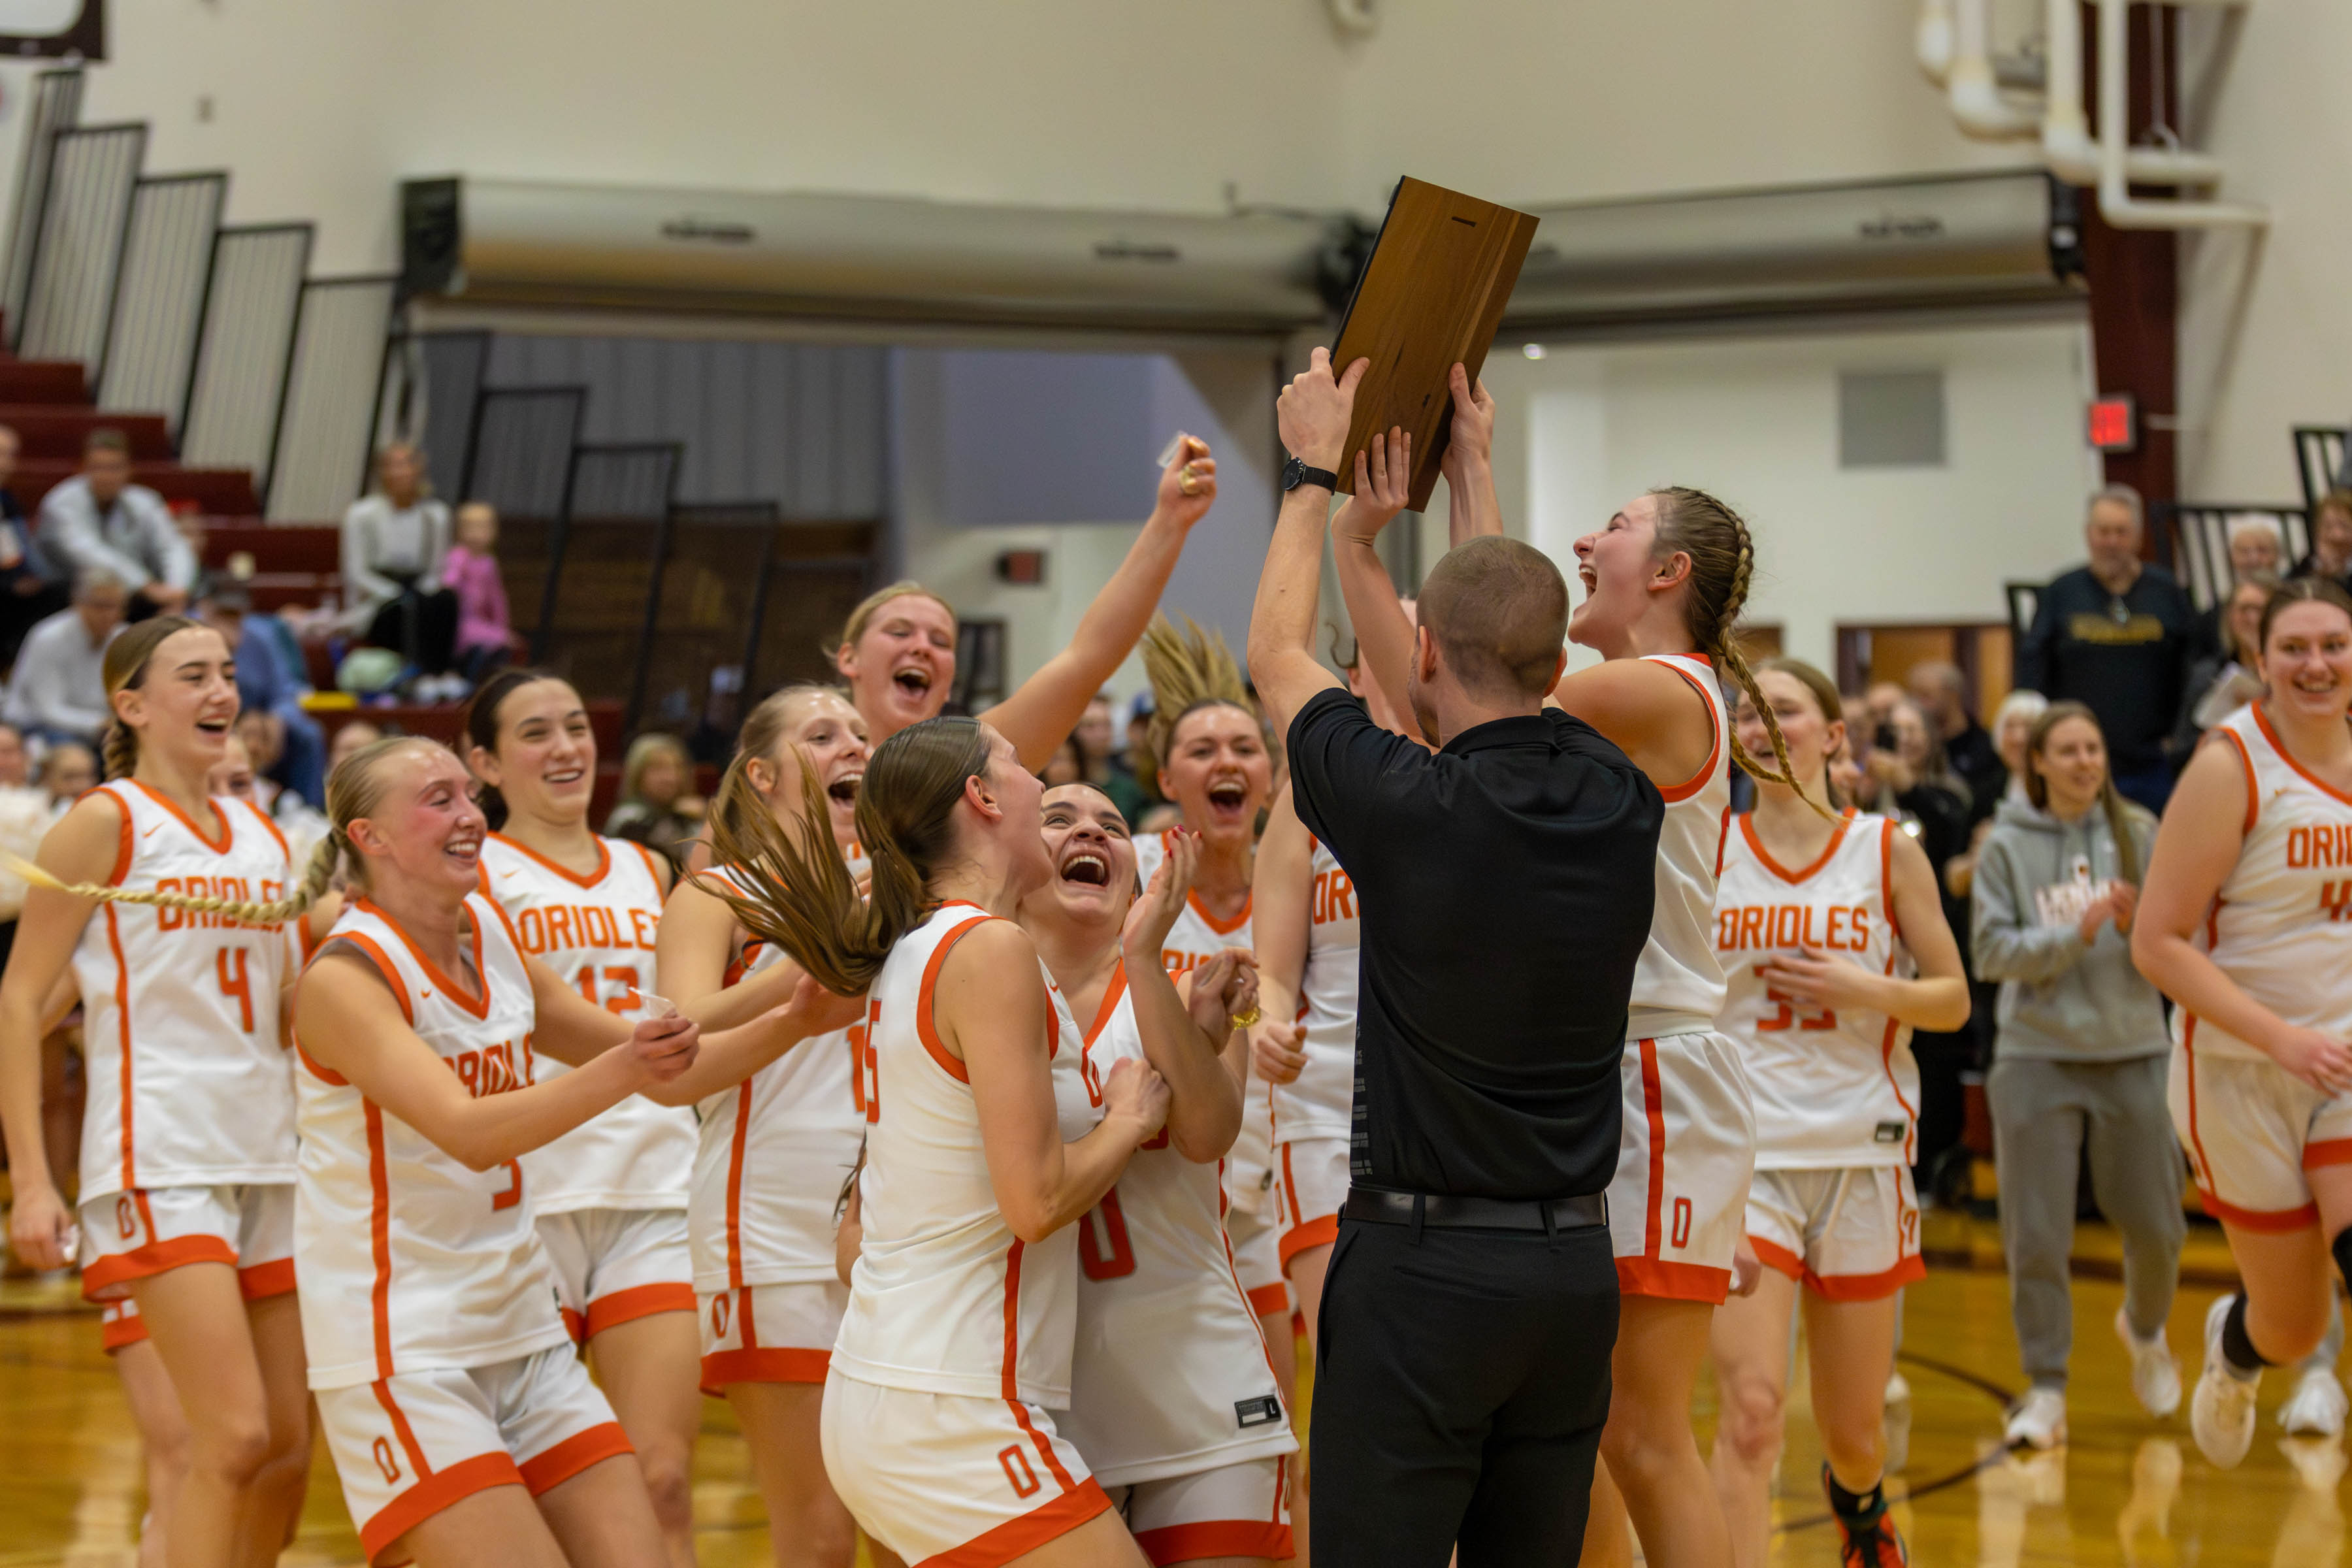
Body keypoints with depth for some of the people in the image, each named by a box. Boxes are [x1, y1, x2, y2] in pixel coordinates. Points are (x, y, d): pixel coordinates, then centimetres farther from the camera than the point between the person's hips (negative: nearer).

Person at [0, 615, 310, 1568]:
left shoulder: (265, 837, 15)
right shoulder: (106, 823, -3)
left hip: (268, 1159, 7)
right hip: (159, 1160, -7)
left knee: (289, 1449, 5)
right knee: (234, 1438, -17)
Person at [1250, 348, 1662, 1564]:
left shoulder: (1415, 812, -15)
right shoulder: (1622, 807, 0)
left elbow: (1277, 656, 4)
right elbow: (1495, 705, 22)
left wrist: (1317, 473, 18)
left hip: (1425, 1263, -6)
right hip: (1576, 1261, 6)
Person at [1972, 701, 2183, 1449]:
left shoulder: (2139, 835, 2)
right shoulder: (2008, 846, 0)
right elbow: (1994, 951, -6)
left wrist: (2138, 925, -19)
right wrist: (2075, 936, -17)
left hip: (2133, 1053, 1)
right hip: (2038, 1057, -1)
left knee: (2155, 1226, 7)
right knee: (2037, 1237, -3)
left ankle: (2144, 1328, 38)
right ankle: (2046, 1390, 7)